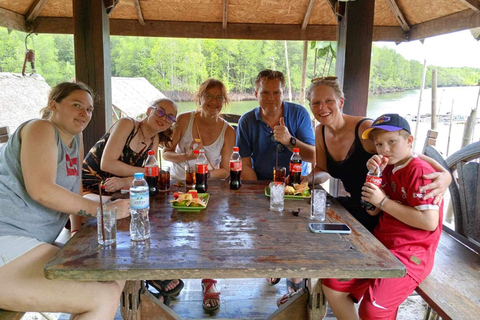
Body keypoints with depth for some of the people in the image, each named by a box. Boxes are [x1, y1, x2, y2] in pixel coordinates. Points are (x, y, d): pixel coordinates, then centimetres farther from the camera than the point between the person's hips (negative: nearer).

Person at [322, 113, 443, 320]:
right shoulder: (389, 169, 10)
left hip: (411, 255, -8)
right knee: (332, 286, 4)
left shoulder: (420, 171, -14)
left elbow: (429, 222, -24)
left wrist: (383, 201, -19)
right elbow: (373, 212, 8)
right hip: (381, 246, 8)